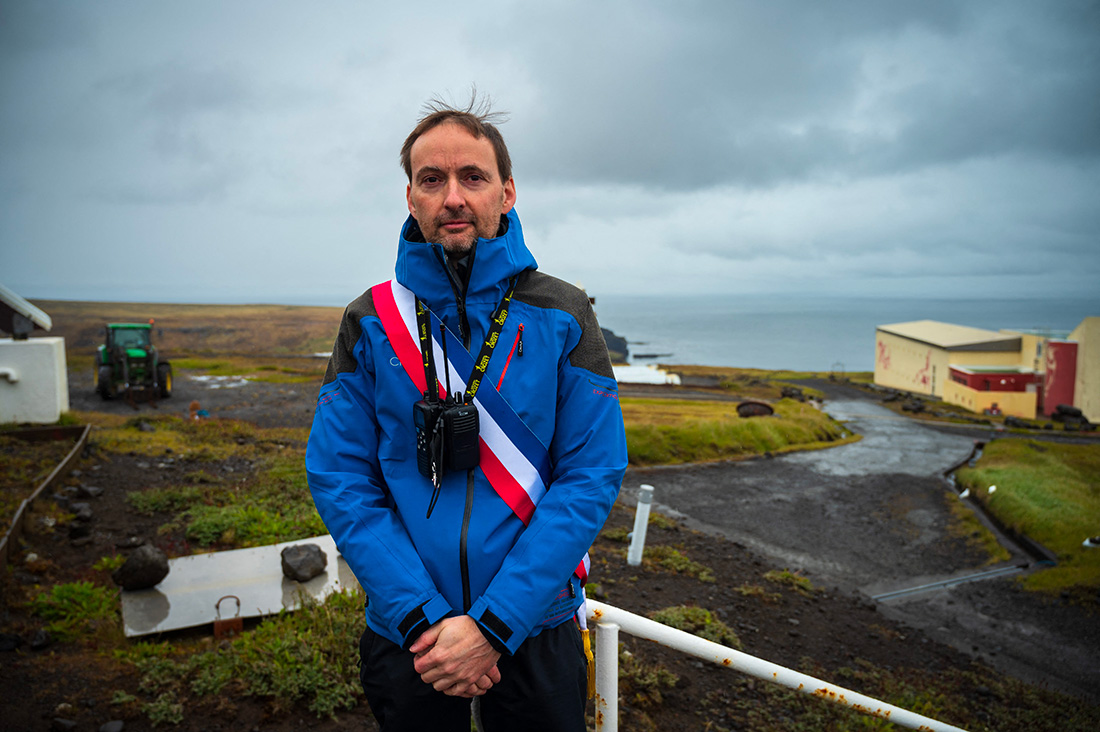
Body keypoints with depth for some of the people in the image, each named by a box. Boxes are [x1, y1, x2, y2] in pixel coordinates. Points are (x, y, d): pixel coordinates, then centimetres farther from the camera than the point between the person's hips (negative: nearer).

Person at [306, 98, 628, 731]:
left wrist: (493, 624, -17)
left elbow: (592, 477, -12)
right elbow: (339, 478, -6)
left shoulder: (563, 316, -7)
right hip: (406, 634, 1)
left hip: (536, 629, 0)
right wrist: (424, 619, -15)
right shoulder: (371, 321, -4)